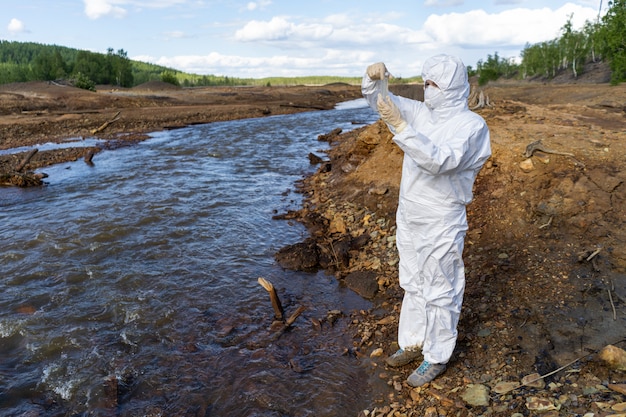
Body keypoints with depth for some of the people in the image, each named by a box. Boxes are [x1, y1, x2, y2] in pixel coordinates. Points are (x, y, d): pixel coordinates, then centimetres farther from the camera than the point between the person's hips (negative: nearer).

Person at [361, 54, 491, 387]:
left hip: (441, 225, -7)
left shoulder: (471, 125, -16)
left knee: (440, 292, 7)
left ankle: (437, 357, 25)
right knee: (413, 285, 20)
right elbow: (378, 99, 7)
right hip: (409, 219, 7)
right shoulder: (421, 113, 4)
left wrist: (400, 126, -38)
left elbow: (440, 160, -32)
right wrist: (373, 78, -16)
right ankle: (413, 343, 38)